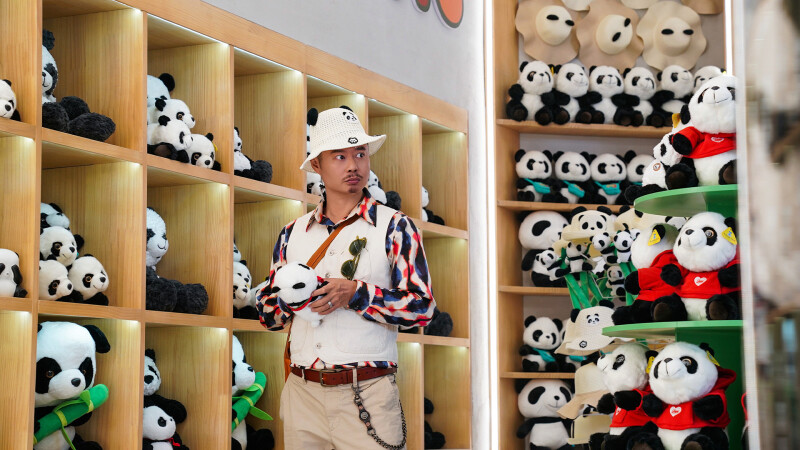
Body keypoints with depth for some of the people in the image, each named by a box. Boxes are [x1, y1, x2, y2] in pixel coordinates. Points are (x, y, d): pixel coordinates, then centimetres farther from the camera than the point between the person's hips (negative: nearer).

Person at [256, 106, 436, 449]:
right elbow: (266, 313, 15)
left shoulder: (394, 226, 1)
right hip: (302, 393, 4)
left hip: (367, 395, -3)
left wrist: (355, 293, -18)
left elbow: (422, 308, -7)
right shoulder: (293, 234, 13)